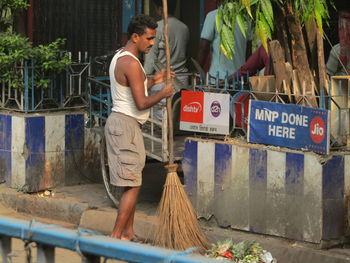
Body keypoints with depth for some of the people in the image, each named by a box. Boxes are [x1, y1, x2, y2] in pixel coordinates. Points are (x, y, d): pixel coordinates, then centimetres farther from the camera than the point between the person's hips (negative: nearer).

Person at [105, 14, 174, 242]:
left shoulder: (120, 57, 14)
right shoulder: (131, 63, -19)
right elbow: (141, 103, -22)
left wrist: (153, 81, 18)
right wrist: (163, 94, -7)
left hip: (122, 123, 11)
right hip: (125, 124, -11)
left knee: (132, 183, 14)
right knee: (132, 185, -9)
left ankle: (129, 233, 19)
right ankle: (116, 236, -9)